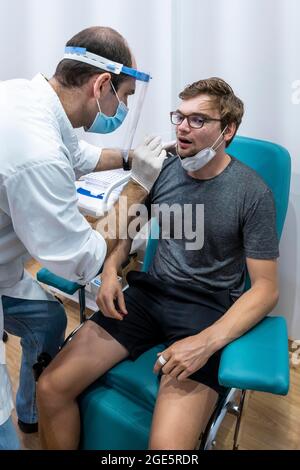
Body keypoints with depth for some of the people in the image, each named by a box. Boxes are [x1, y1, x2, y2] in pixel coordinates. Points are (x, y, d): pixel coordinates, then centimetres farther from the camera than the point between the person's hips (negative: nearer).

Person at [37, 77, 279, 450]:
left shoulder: (253, 193, -10)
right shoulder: (164, 167, 3)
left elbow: (265, 288, -10)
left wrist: (207, 342, -23)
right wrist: (110, 269, -3)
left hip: (208, 311, -4)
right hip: (148, 293, 4)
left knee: (167, 446, -24)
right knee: (50, 388, -8)